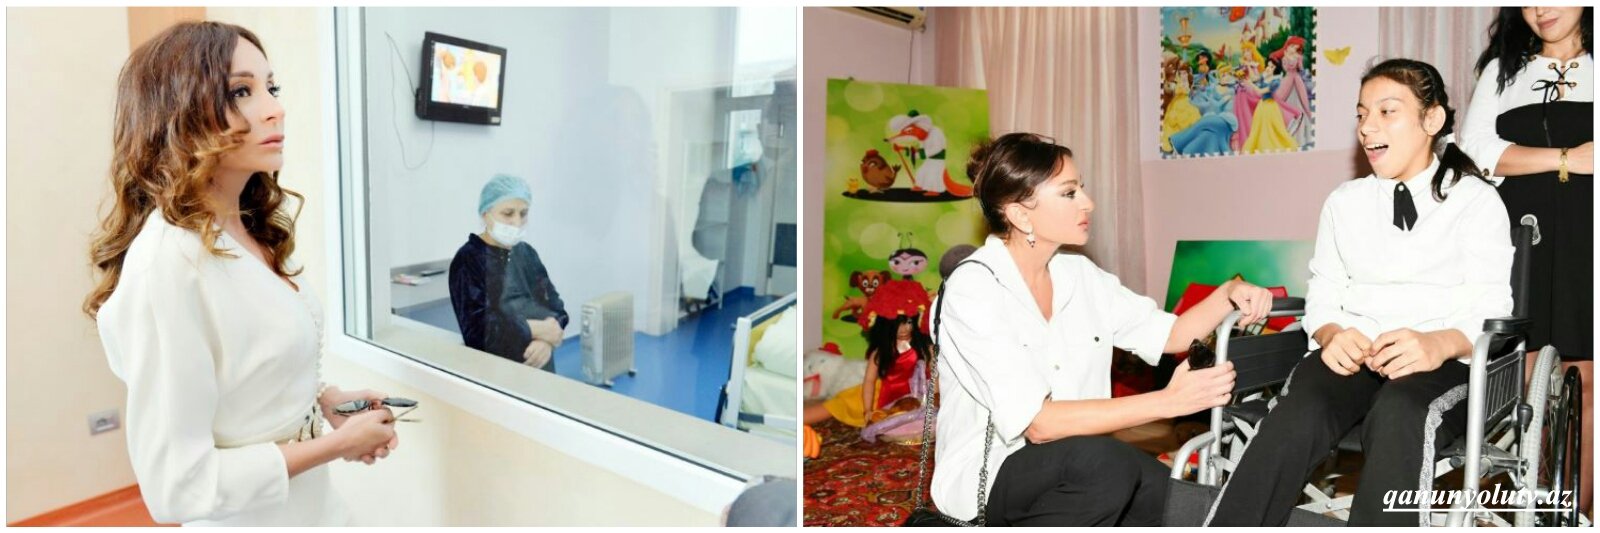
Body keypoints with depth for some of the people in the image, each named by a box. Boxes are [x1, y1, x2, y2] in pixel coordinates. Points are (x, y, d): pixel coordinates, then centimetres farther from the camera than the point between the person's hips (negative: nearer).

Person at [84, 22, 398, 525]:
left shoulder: (253, 229, 0)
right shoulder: (168, 261, -26)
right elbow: (176, 486, -25)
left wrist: (320, 399, -3)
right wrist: (339, 443, -18)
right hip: (249, 517, -8)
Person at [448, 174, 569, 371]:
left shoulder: (527, 253, 11)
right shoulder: (468, 260, -6)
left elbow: (556, 308, 5)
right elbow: (479, 329, -17)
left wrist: (546, 339, -14)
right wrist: (537, 330, -11)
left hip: (539, 368, 5)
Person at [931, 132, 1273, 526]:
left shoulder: (1079, 275, 3)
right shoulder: (973, 290, -20)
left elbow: (1170, 334, 12)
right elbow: (1038, 423, -26)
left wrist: (1229, 294, -7)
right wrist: (1168, 401, -29)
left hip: (1067, 469, 7)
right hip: (987, 477, -7)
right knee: (1106, 464, -33)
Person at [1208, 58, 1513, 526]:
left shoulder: (1476, 199, 9)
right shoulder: (1344, 201, 19)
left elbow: (1489, 311, -1)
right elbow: (1322, 297, 11)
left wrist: (1440, 343, -25)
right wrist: (1333, 335, -14)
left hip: (1444, 360, -1)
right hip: (1350, 352, 2)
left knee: (1397, 417, -38)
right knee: (1293, 422, -33)